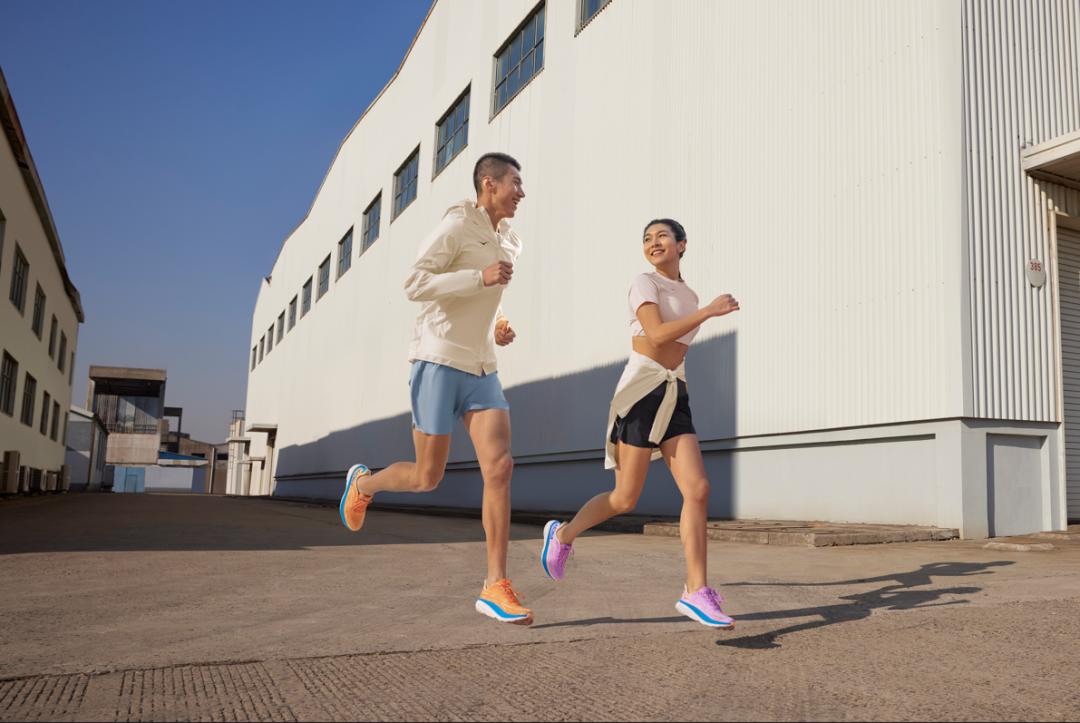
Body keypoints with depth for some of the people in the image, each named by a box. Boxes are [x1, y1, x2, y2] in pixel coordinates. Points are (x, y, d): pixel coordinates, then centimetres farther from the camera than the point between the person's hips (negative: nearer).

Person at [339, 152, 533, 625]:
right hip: (439, 361, -6)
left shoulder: (509, 241, 16)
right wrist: (481, 277, -24)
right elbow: (415, 285, -17)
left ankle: (495, 587, -8)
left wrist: (499, 326, 13)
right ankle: (363, 484, 35)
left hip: (481, 369, 6)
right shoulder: (456, 226, -8)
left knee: (499, 468, -11)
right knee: (426, 478, 1)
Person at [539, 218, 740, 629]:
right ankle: (562, 535, 24)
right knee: (625, 499, -2)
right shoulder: (645, 283, -3)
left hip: (674, 397, 6)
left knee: (698, 489, -9)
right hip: (641, 393, -6)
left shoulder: (688, 295, 19)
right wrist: (709, 311, -18)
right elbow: (657, 334, -18)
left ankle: (696, 592, -6)